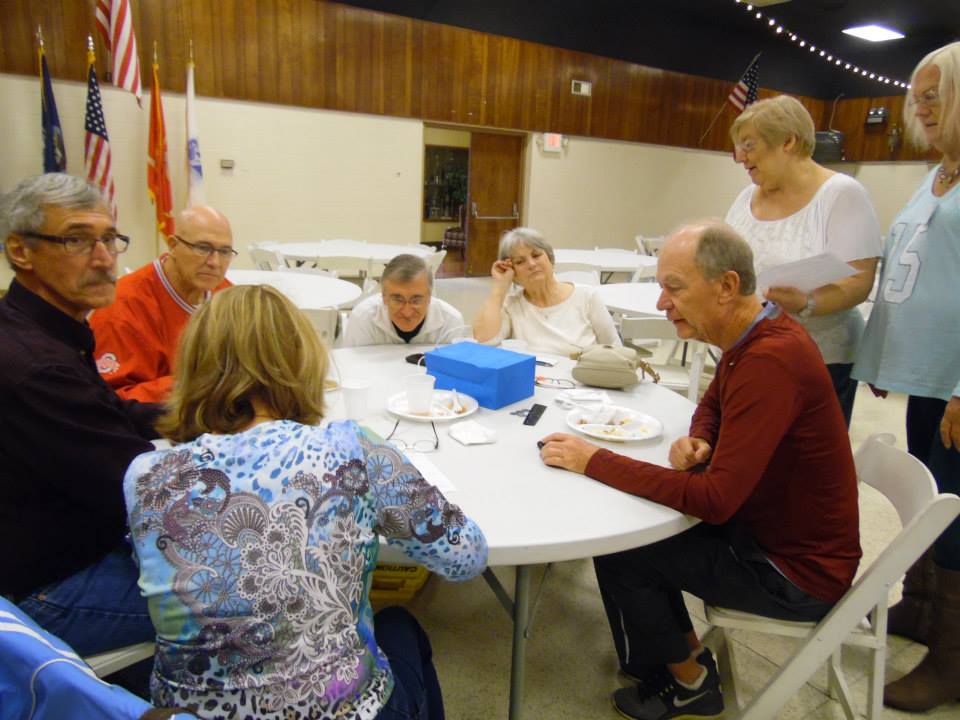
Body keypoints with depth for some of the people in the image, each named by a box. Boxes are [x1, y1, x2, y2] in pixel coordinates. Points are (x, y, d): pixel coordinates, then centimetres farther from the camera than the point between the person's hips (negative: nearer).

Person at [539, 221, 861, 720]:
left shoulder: (769, 361, -31)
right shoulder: (755, 335, -1)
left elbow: (716, 499, -33)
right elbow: (712, 405, 16)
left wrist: (595, 462, -28)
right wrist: (699, 443, -7)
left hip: (797, 571, -9)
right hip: (766, 526, 9)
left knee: (619, 556, -9)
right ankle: (684, 653, 28)